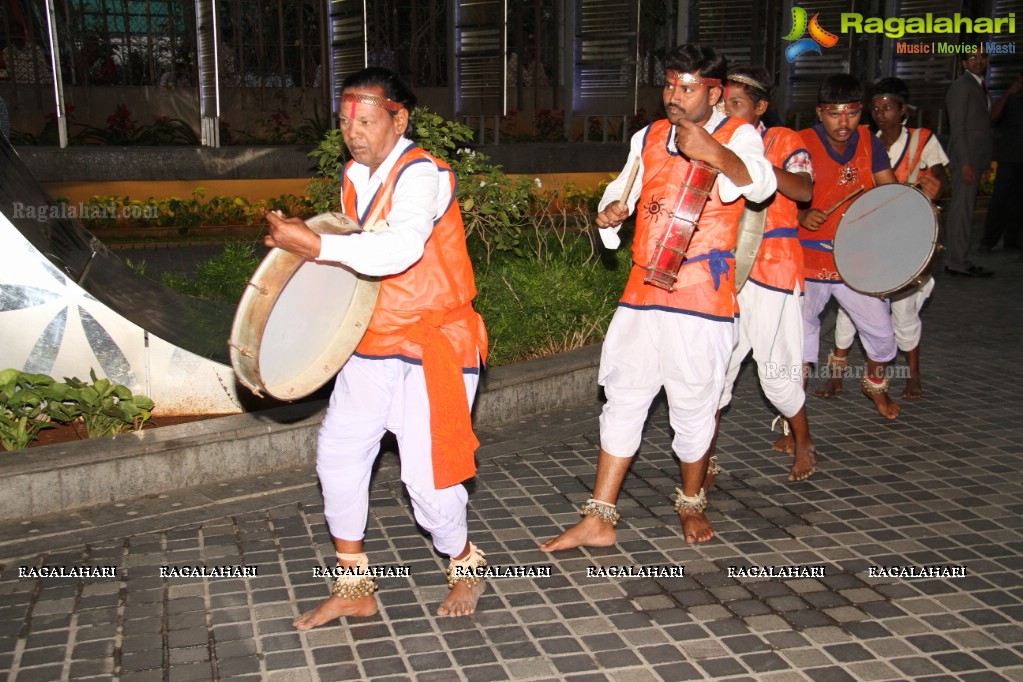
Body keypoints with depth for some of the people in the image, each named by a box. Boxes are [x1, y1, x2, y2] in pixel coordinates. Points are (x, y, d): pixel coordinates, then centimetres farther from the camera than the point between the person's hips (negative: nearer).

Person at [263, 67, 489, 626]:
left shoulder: (421, 174, -16)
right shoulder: (354, 177, 11)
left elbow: (400, 249, -34)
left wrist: (317, 245, -34)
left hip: (432, 345, -8)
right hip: (372, 341, 8)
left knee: (426, 473, -10)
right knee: (338, 453, 4)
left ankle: (463, 564, 21)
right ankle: (353, 586, 19)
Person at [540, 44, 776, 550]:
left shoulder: (737, 136, -3)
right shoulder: (648, 138, 14)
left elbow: (761, 185, -24)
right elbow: (622, 189, 24)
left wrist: (714, 153, -44)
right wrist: (611, 210, -1)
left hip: (702, 299, -5)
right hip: (642, 294, 5)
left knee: (693, 407, 6)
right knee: (623, 400, 7)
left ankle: (691, 503, 32)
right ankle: (598, 520, 14)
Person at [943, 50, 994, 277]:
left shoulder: (980, 86, 21)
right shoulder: (961, 86, -8)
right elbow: (957, 128, -14)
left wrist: (984, 164, 16)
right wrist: (966, 163, -19)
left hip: (976, 159, 9)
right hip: (966, 158, -9)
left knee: (964, 210, 10)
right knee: (962, 210, -8)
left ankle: (956, 260, 14)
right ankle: (957, 263, -5)